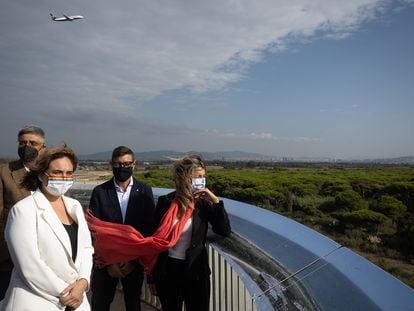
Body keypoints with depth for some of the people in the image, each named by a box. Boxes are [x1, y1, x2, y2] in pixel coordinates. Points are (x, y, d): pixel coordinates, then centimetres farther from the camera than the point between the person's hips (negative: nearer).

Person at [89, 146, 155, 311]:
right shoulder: (99, 191, -5)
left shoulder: (144, 191, -4)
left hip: (135, 262, 1)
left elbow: (149, 227, -4)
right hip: (105, 262, 0)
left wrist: (134, 260, -8)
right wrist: (108, 262, -8)